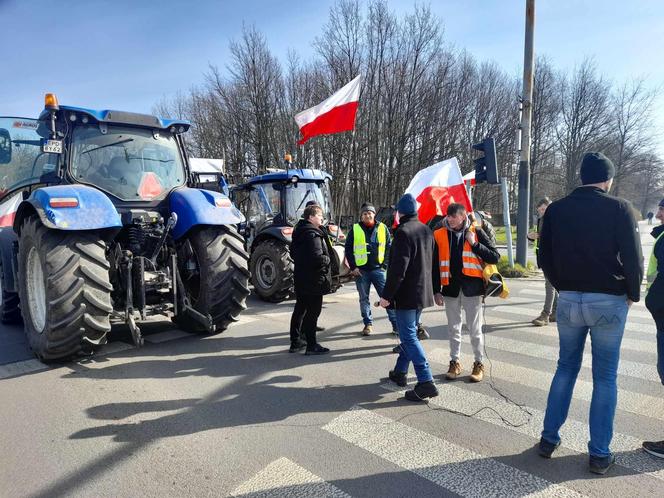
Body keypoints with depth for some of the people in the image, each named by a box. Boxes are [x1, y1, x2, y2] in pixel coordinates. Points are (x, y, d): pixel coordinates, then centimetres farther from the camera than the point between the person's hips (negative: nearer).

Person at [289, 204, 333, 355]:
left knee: (300, 309, 17)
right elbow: (317, 257, -28)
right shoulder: (313, 234, -19)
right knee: (313, 312, -1)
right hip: (313, 280, -10)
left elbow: (292, 252, 21)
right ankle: (311, 345, 8)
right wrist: (327, 260, -10)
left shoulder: (299, 232, 11)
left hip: (300, 278, 10)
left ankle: (295, 342, 27)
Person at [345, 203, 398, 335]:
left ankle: (396, 324, 6)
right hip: (361, 270, 1)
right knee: (364, 299, 9)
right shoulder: (355, 230, 4)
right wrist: (353, 267, -2)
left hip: (378, 269, 0)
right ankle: (368, 324, 22)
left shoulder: (383, 228, 5)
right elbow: (348, 249, 5)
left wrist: (385, 265, -2)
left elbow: (389, 248, 7)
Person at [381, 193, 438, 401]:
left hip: (406, 293, -9)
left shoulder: (403, 232, -18)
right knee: (409, 333, 18)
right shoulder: (426, 230, 10)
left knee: (409, 336, -5)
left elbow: (397, 268, -23)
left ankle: (426, 382, -6)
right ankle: (400, 372, 31)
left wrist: (387, 295, -17)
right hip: (422, 292, 9)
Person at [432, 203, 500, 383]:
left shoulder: (476, 232, -2)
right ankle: (455, 362, 26)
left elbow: (495, 257, -5)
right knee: (453, 328, 13)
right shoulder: (440, 235, 2)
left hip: (472, 287, -2)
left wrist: (475, 244, -16)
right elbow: (435, 265, 5)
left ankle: (479, 363, 22)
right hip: (450, 288, 2)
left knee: (475, 329, 6)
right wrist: (436, 290, 2)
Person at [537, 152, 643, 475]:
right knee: (605, 377, 8)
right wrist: (632, 294, 8)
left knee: (566, 368, 17)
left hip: (568, 300, 3)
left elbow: (545, 258, 4)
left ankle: (549, 438, 21)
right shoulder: (619, 208, -8)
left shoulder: (556, 209, 1)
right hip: (609, 302, -3)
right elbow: (633, 258, -8)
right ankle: (599, 454, 15)